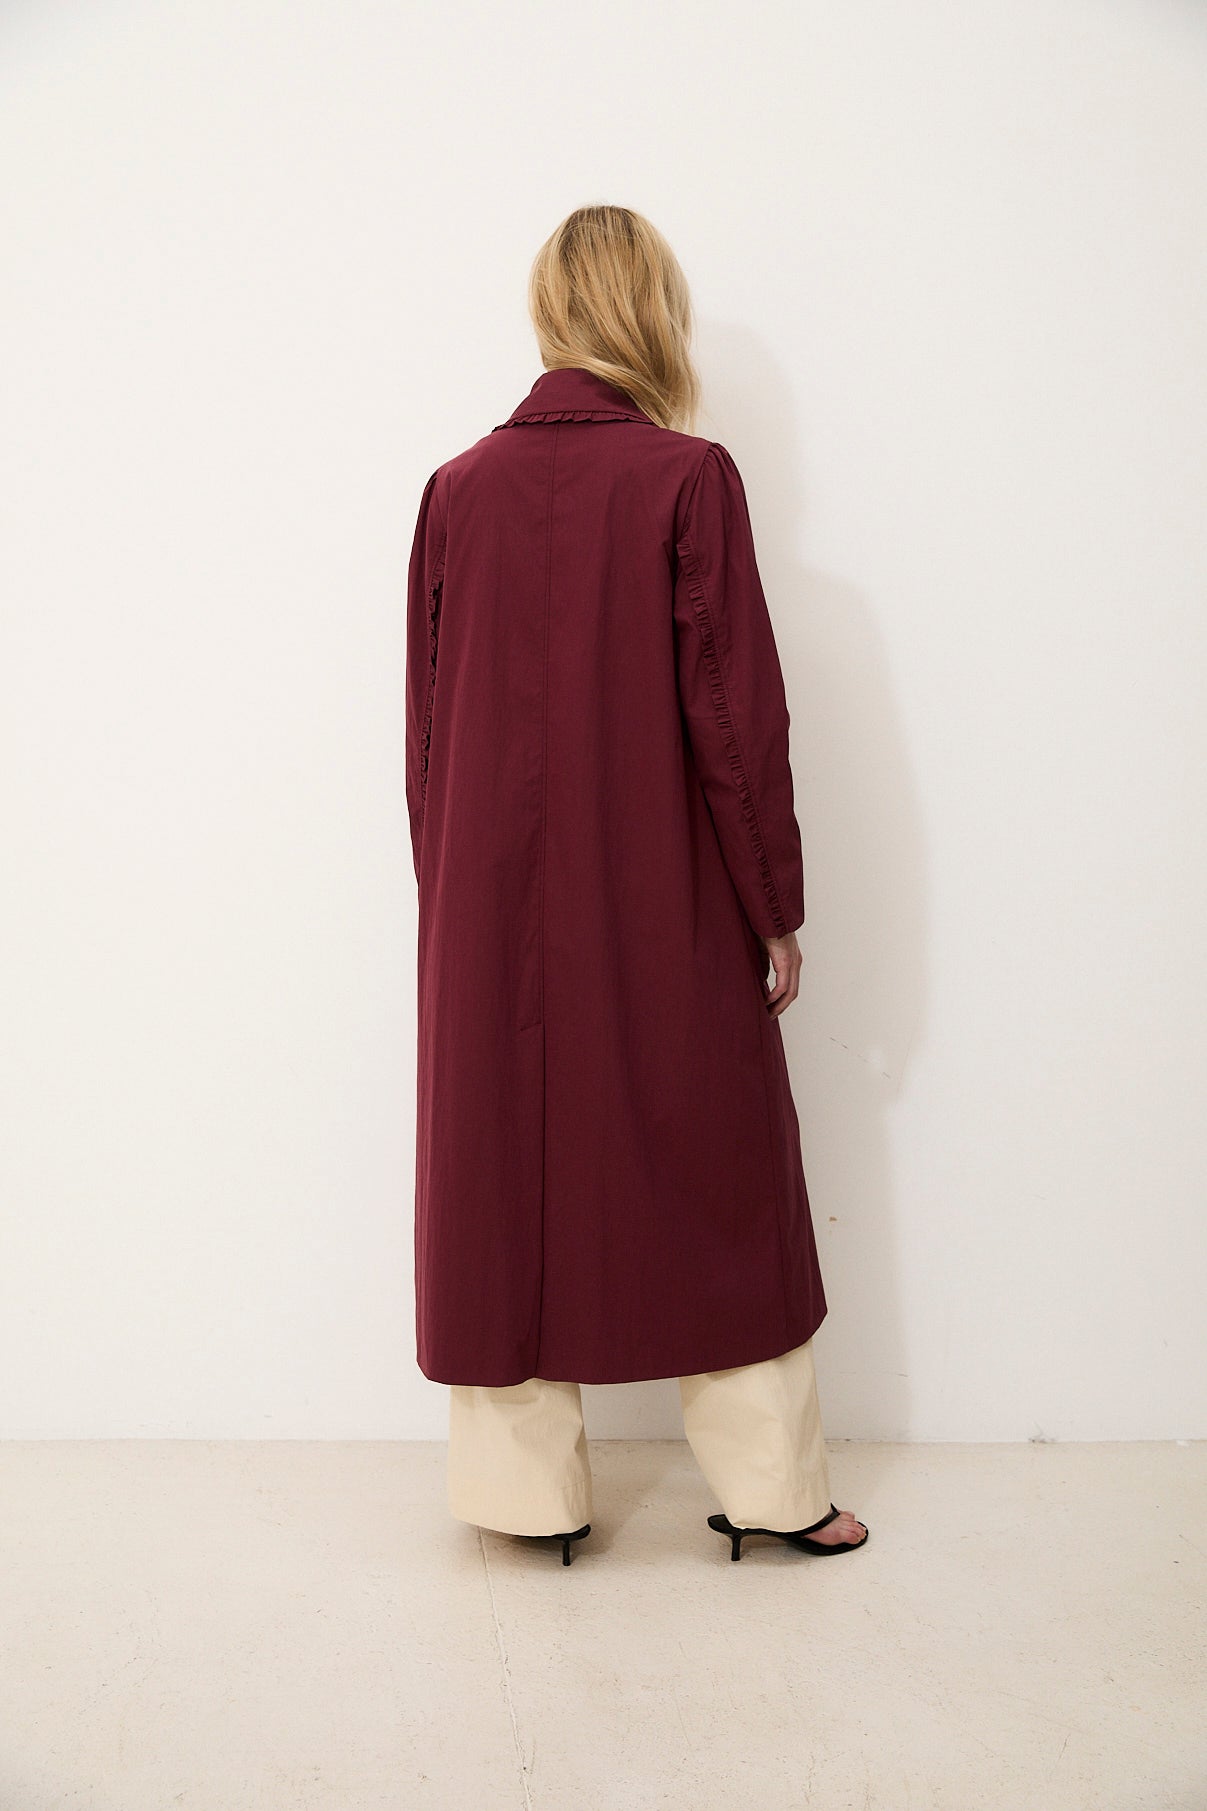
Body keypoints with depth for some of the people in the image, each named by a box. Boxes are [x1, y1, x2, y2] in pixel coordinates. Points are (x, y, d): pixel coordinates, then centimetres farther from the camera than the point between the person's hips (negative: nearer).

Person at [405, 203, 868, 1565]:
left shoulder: (457, 488, 2)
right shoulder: (689, 478, -9)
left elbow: (425, 721, 5)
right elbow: (737, 715, -11)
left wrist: (450, 898, 14)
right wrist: (778, 910, -2)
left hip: (494, 907, 3)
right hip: (667, 905, -3)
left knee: (509, 1167, 12)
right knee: (717, 1169, 11)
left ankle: (529, 1485, 23)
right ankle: (768, 1485, 24)